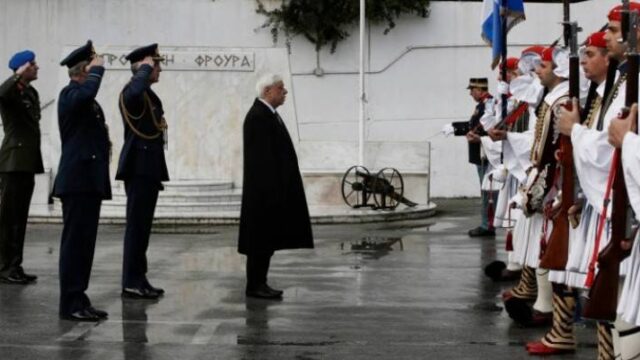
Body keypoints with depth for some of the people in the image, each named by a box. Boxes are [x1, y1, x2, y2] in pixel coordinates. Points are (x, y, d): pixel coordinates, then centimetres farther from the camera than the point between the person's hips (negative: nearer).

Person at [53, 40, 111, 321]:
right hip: (76, 180, -9)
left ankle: (79, 300, 16)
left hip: (91, 180, 9)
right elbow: (87, 93, -34)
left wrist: (103, 141, 12)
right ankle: (70, 305, -4)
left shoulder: (90, 103, 19)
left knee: (85, 242, 11)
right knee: (75, 241, -7)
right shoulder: (70, 94, -10)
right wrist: (97, 70, -18)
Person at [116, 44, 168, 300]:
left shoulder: (149, 95, 19)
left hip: (148, 168, 10)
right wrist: (146, 67, -22)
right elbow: (135, 90, -40)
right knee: (136, 225, -7)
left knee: (142, 226, 12)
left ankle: (138, 279, 17)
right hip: (139, 167, -10)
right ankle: (131, 283, -4)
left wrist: (158, 172, 22)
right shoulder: (133, 92, -12)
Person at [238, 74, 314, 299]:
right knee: (261, 238, -5)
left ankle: (259, 282, 17)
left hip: (274, 189, 10)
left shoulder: (269, 114, 15)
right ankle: (254, 285, 0)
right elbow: (261, 157, -21)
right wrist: (271, 188, -22)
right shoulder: (257, 117, -16)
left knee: (268, 237, 12)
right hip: (265, 189, -10)